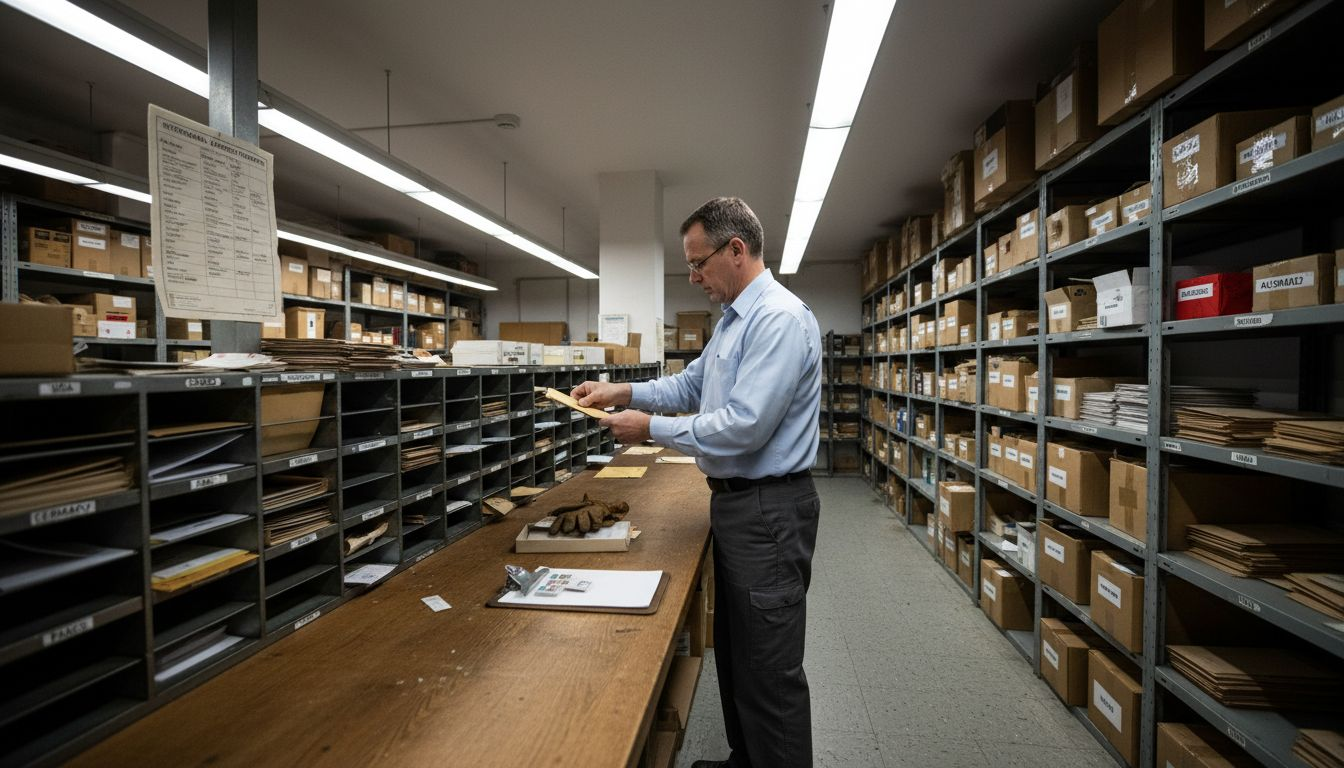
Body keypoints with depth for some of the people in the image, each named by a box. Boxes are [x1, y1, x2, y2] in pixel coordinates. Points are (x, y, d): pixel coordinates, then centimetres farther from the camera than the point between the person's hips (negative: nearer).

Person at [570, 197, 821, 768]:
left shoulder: (780, 319, -20)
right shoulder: (734, 318, 12)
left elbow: (743, 425, -27)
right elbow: (691, 385, 19)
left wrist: (650, 429, -17)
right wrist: (621, 393, 7)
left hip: (768, 510, -10)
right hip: (735, 501, 10)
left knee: (770, 669, 5)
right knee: (734, 651, 23)